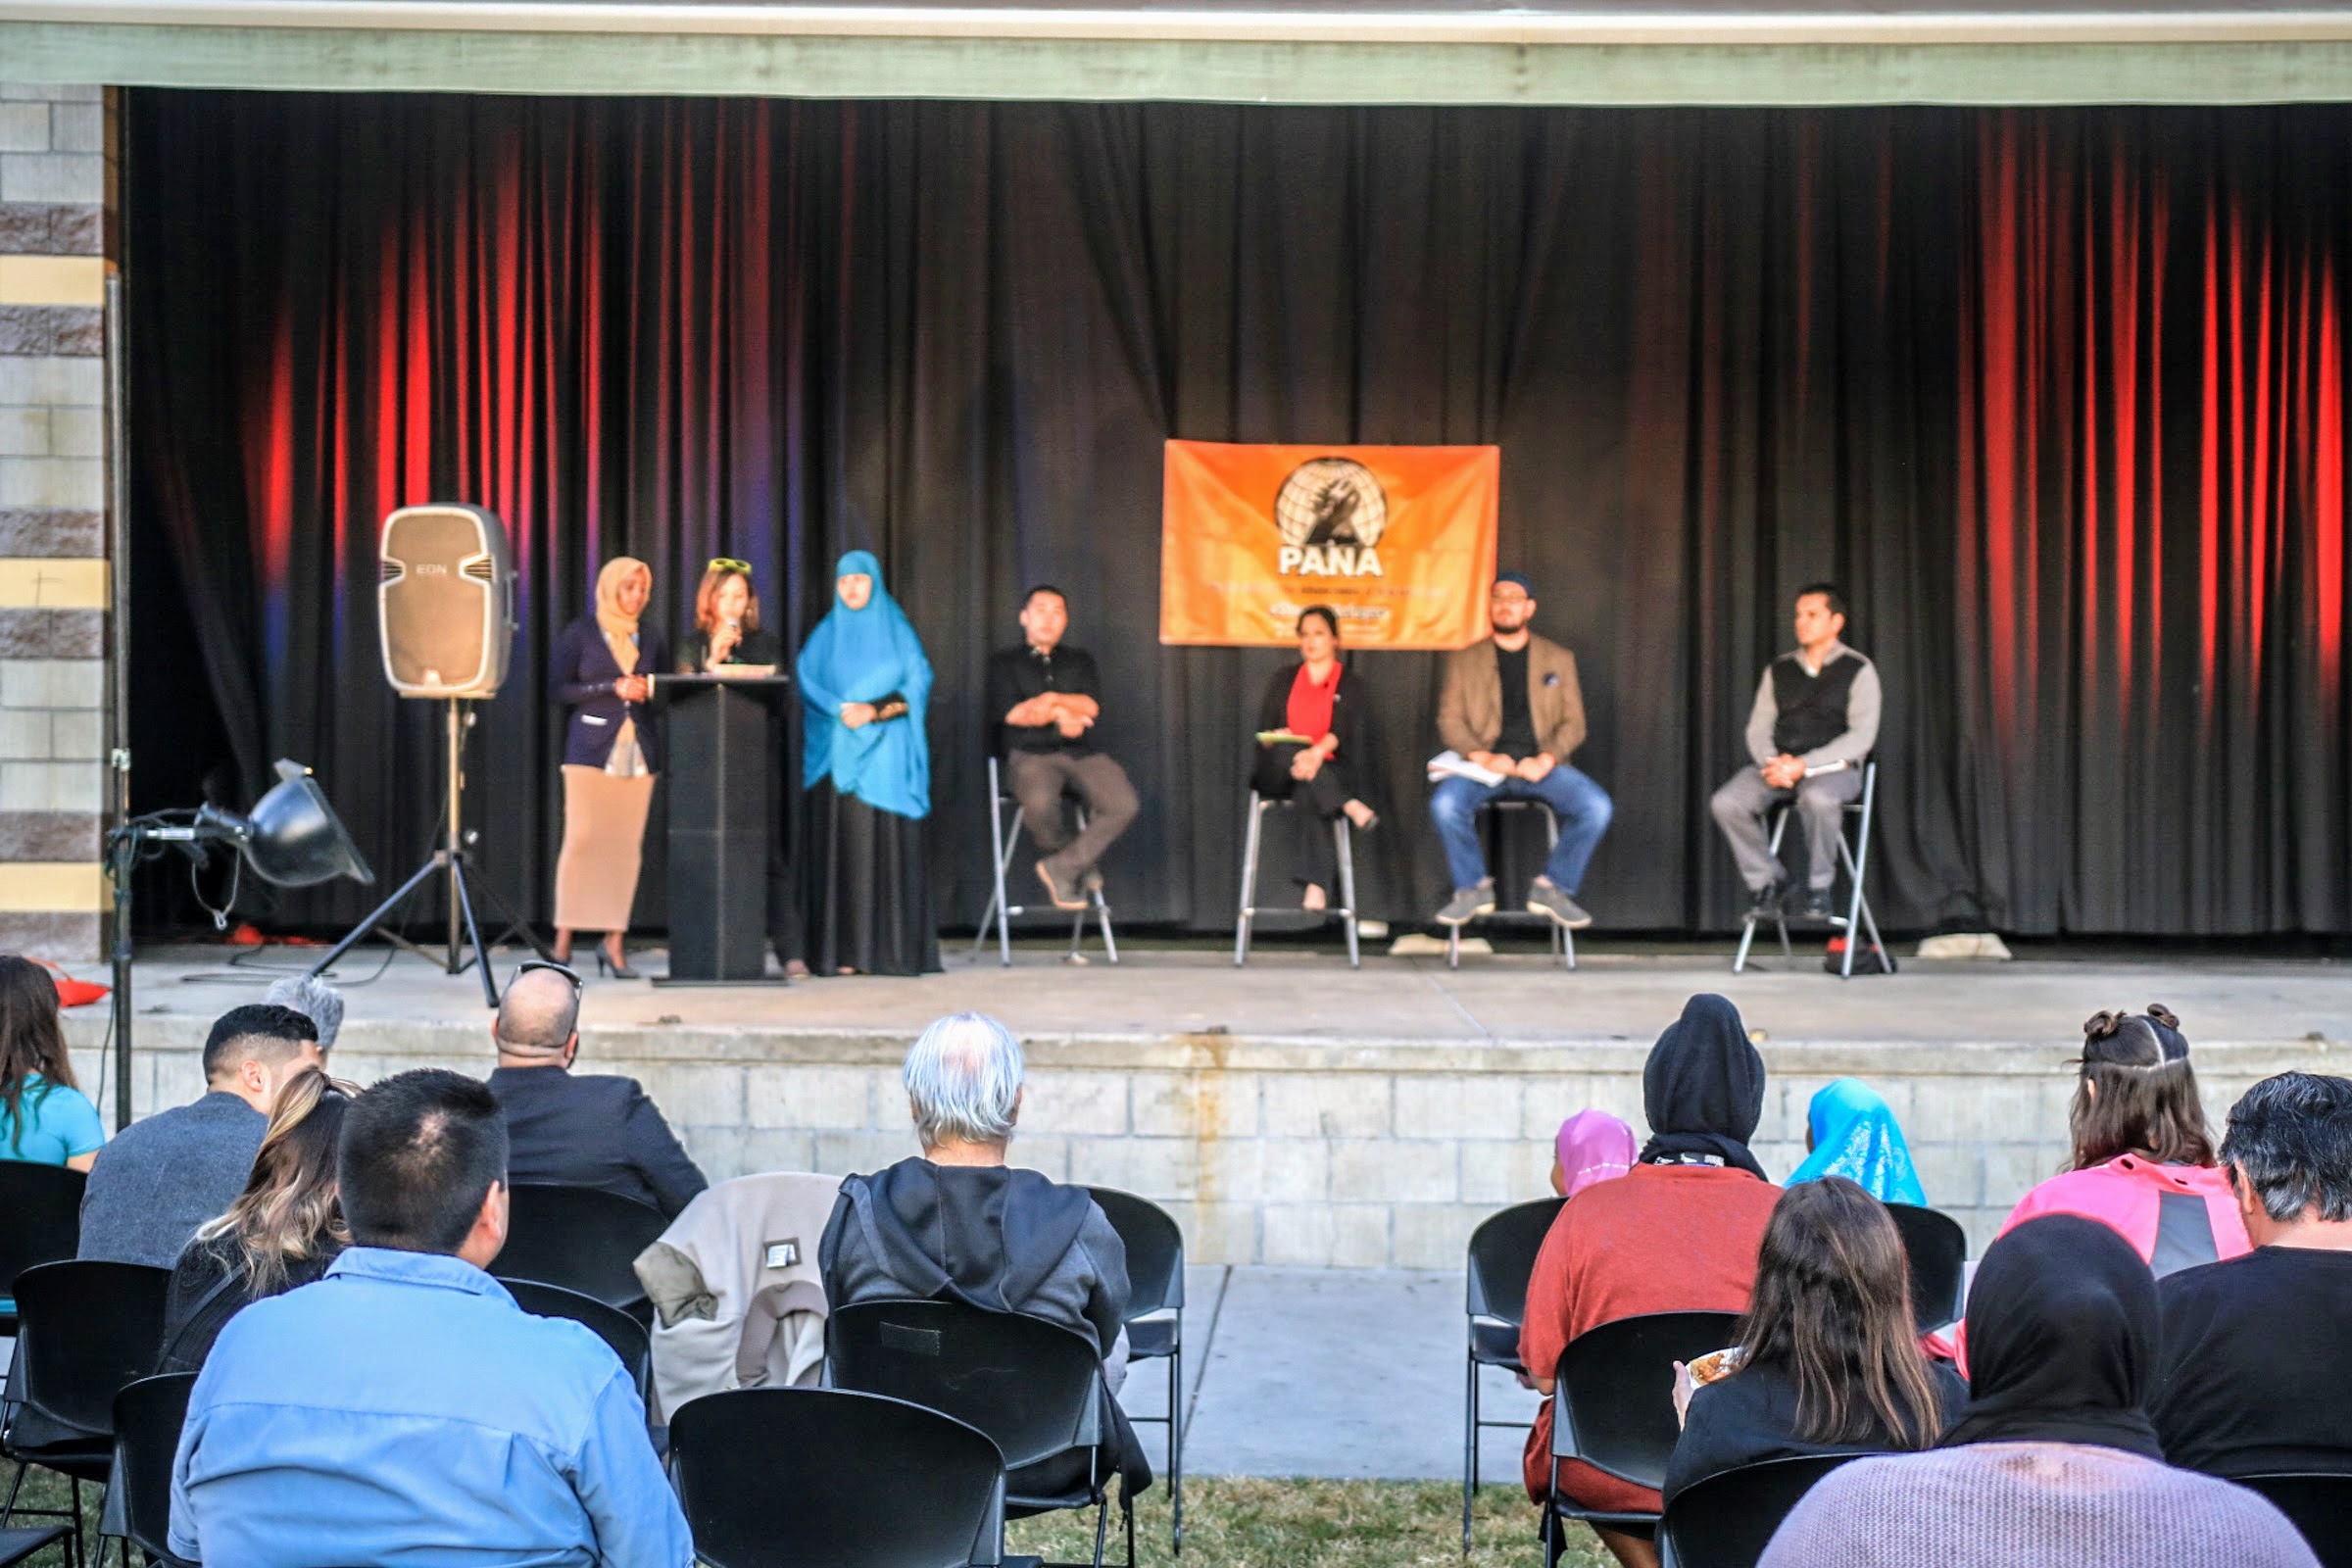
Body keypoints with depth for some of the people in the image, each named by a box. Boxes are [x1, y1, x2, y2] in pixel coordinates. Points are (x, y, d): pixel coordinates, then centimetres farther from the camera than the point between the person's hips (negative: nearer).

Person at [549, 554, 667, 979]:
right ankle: (563, 941, -7)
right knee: (581, 839, -11)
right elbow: (558, 687, -3)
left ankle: (615, 943, -1)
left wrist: (648, 690, -1)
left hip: (639, 752, 4)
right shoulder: (580, 633, 4)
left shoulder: (650, 638, 16)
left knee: (627, 845, -3)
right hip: (591, 749, -4)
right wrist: (613, 688, -10)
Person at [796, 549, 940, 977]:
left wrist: (875, 710, -14)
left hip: (886, 758, -2)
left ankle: (890, 949, -8)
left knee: (887, 849, -8)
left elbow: (917, 686, 1)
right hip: (837, 758, 2)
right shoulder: (825, 636, 15)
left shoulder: (898, 632, 10)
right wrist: (844, 711, -12)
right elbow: (807, 684, 4)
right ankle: (841, 951, -6)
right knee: (839, 848, -5)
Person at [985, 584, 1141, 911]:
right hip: (1030, 754, -3)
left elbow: (1092, 706, 6)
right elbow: (1011, 712, 0)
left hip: (1081, 753, 3)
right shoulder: (1004, 661, 17)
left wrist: (1052, 699, -7)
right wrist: (1060, 714, -6)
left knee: (1124, 805, -27)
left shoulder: (1080, 660, 24)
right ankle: (1080, 864, -9)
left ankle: (1063, 865, -13)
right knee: (1039, 802, -39)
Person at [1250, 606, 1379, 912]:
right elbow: (1264, 730, 10)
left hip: (1329, 770, -2)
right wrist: (1282, 743, -14)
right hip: (1279, 773, 2)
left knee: (1310, 795, -38)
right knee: (1288, 752, -34)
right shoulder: (1282, 680, 20)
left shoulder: (1350, 685, 11)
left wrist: (1316, 753, -27)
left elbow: (1343, 731, -6)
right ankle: (1350, 807, -43)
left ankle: (1315, 888, -48)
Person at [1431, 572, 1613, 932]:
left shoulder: (1559, 659, 16)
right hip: (1486, 764, -1)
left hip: (1539, 765, 1)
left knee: (1597, 806, -26)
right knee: (1445, 803, -32)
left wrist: (1547, 759, -11)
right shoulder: (1464, 660, 14)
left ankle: (1553, 887, -6)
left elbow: (1573, 723, 10)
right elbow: (1449, 720, 6)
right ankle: (1473, 888, -10)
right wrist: (1482, 757, -14)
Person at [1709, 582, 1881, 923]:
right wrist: (1772, 762, -11)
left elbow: (1861, 736, -7)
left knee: (1818, 799, -41)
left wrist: (1804, 765, -18)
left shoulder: (1858, 671, 3)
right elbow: (1759, 728, 12)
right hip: (1779, 765, 4)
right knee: (1726, 803, -25)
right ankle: (1767, 881, -7)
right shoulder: (1778, 670, 16)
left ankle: (1818, 888, -19)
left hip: (1833, 768, -4)